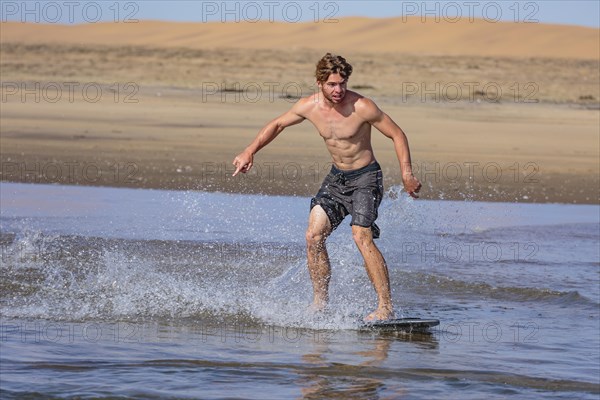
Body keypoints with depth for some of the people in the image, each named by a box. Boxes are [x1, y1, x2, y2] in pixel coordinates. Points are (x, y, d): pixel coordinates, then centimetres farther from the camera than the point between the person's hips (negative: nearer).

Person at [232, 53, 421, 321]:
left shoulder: (361, 107, -21)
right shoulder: (310, 106, -6)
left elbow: (397, 135, -13)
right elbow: (277, 125, 11)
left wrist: (407, 175, -20)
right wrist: (250, 152, 2)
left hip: (365, 177, -6)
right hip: (336, 178, 6)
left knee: (361, 236, -23)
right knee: (314, 236, -6)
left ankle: (386, 306, -23)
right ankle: (320, 301, 9)